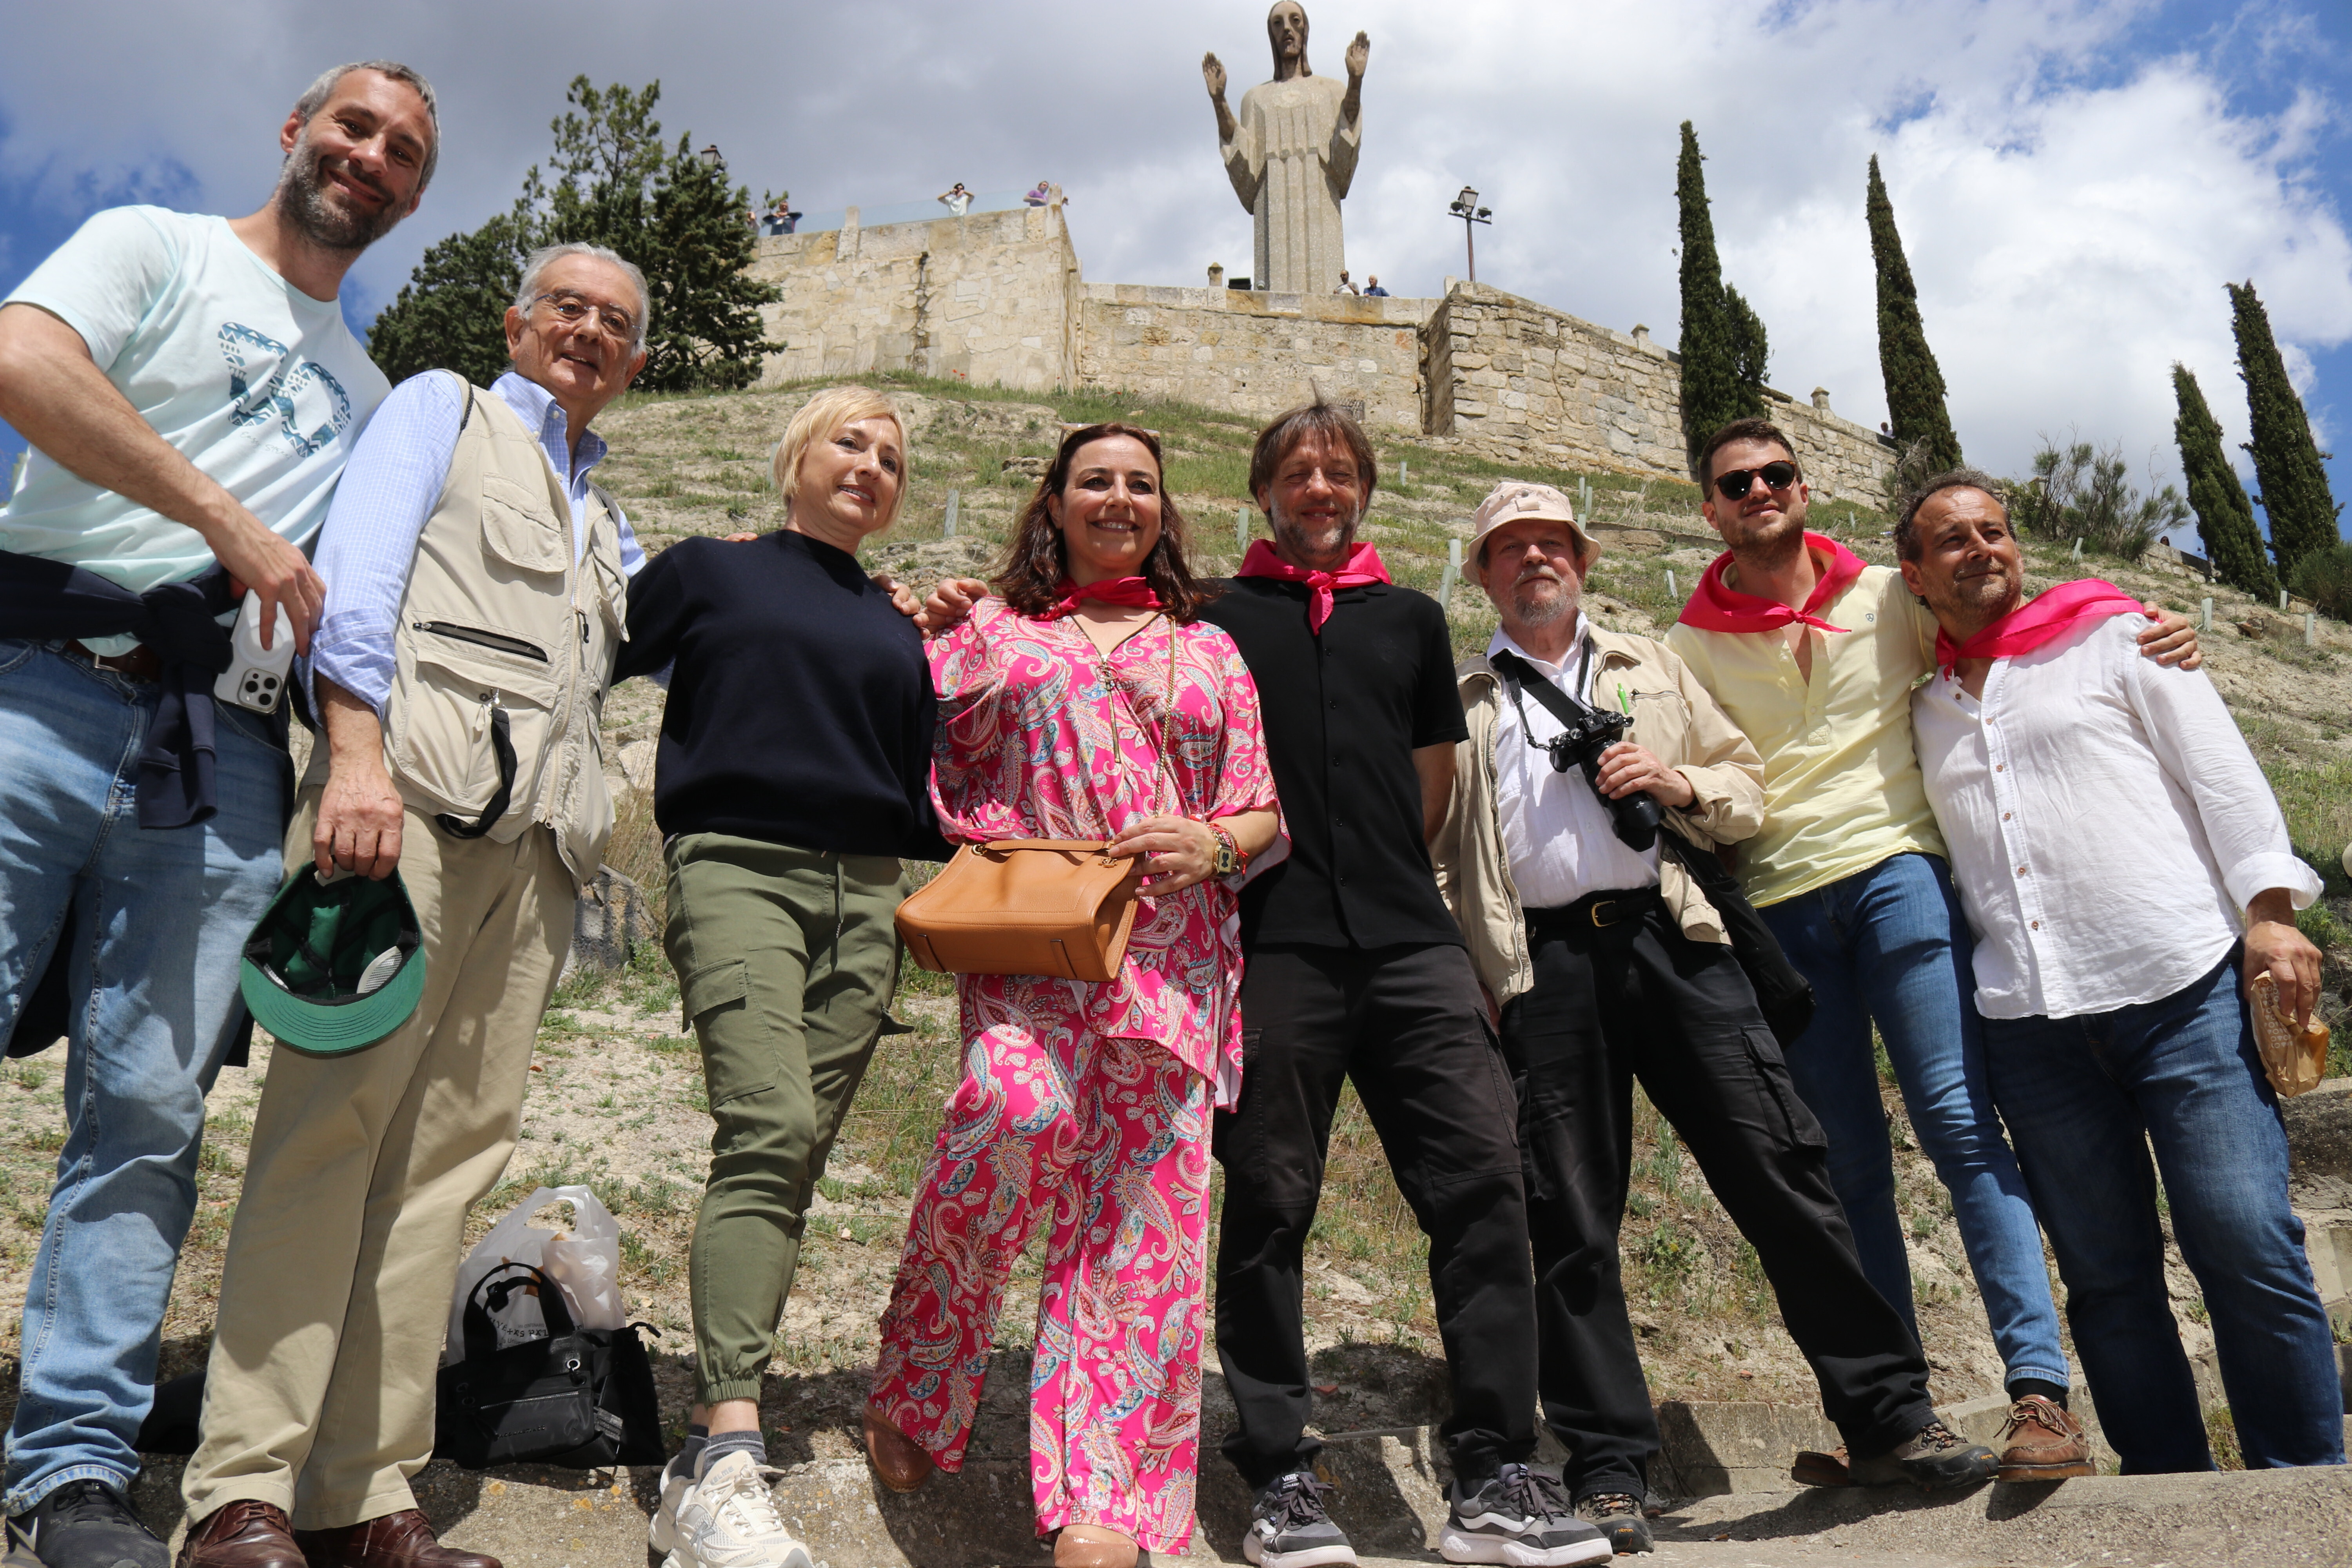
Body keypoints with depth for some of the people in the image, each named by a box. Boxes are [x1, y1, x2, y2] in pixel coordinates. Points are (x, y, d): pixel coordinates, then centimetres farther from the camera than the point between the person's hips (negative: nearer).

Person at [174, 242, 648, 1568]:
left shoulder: (606, 520, 32)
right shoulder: (444, 410, 15)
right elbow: (359, 569, -1)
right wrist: (358, 751, -17)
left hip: (538, 828, 6)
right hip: (409, 785, -5)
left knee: (454, 1149, 0)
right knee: (336, 1116, -11)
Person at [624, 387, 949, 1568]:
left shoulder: (899, 630, 22)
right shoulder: (710, 571, 12)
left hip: (864, 897, 5)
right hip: (739, 868, -4)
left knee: (795, 1153, -1)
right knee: (768, 1129, -22)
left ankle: (710, 1451, 6)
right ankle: (724, 1462, -24)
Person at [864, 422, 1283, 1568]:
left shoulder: (1210, 650, 21)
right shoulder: (994, 631, 18)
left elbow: (1262, 814, 17)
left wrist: (1213, 844, -4)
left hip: (1169, 950, 2)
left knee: (1143, 1200, -6)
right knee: (1016, 1108, -29)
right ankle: (916, 1387, -4)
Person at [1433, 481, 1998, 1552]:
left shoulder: (1652, 669, 22)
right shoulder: (1459, 704, 16)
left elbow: (1749, 788, 20)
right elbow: (1431, 851, 12)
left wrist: (1681, 785, -2)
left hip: (1670, 937, 1)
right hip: (1547, 963, -1)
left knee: (1780, 1165, -4)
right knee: (1571, 1220, 0)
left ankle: (1888, 1416, 11)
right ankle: (1608, 1470, 10)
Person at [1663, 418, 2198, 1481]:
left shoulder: (1889, 596, 11)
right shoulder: (1689, 645, 11)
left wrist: (2144, 641, 3)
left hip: (1894, 868, -1)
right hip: (1778, 905, 1)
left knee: (1958, 1123, -10)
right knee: (1848, 1164, 4)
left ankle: (2039, 1392, -5)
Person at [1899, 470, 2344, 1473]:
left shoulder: (2109, 635, 10)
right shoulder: (1922, 709, 18)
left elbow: (2221, 768, 4)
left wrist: (2269, 910, -7)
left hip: (2182, 986, -3)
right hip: (2032, 1022, 3)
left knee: (2247, 1247, -6)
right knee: (2106, 1276, 6)